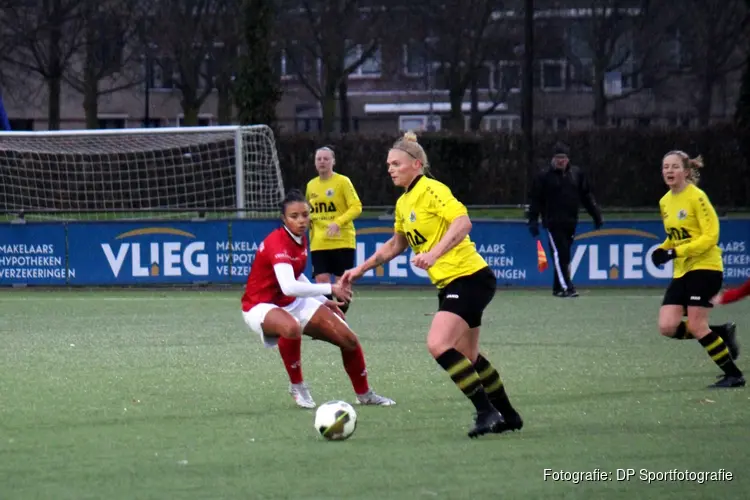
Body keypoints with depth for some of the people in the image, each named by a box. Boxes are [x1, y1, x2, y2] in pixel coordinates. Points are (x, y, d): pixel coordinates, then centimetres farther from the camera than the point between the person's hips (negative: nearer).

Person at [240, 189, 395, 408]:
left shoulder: (300, 240, 1)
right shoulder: (277, 243, -27)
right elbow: (288, 287, -42)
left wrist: (324, 301, 13)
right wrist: (330, 289, -37)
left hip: (293, 303, 9)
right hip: (261, 306, -9)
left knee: (349, 339, 4)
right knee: (292, 327, -44)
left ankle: (364, 394, 28)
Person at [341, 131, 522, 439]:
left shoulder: (431, 190, -13)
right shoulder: (403, 203, 14)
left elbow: (462, 222, -26)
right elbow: (396, 245, 29)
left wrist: (434, 254, -36)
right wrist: (361, 269, 26)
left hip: (469, 277, -10)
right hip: (449, 283, 10)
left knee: (438, 344, -22)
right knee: (467, 356, 15)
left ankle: (486, 412, -17)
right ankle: (508, 416, 28)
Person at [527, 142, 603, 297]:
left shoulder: (577, 174, 10)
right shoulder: (544, 176, -1)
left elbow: (586, 196, 14)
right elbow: (535, 199, -2)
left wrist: (596, 214, 9)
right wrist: (533, 221, -9)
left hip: (570, 222, 4)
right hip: (553, 223, -4)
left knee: (565, 255, 8)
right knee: (559, 253, -12)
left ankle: (558, 287, 16)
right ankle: (565, 286, -18)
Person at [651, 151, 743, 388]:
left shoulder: (696, 197, -13)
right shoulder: (665, 202, 11)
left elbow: (710, 235, -17)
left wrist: (676, 252, -23)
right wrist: (662, 250, 2)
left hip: (704, 268, -8)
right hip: (681, 272, 8)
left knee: (696, 326, -12)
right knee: (667, 327, -6)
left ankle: (734, 375, 3)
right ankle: (721, 333, 16)